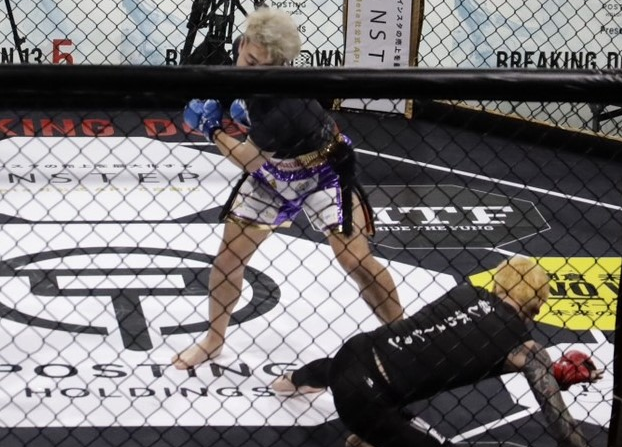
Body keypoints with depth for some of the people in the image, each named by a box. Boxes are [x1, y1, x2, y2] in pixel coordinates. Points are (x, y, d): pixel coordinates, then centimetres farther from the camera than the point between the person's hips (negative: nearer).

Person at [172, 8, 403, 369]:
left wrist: (212, 131, -15)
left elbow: (251, 161, -26)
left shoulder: (286, 106, -41)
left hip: (322, 171, -6)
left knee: (357, 261, -10)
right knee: (229, 257, 4)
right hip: (274, 171, 7)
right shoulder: (246, 72, -19)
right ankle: (214, 341, 23)